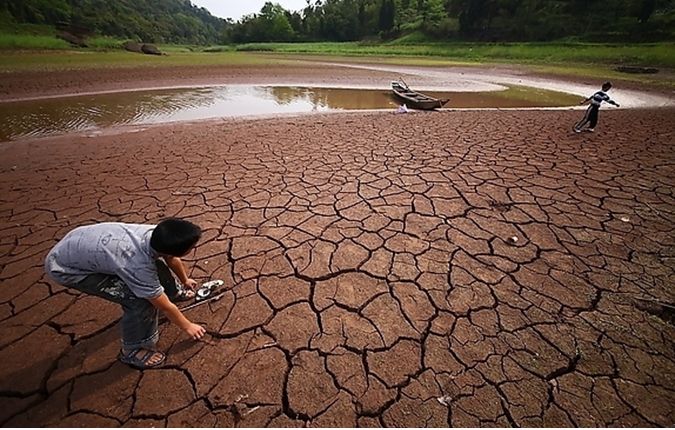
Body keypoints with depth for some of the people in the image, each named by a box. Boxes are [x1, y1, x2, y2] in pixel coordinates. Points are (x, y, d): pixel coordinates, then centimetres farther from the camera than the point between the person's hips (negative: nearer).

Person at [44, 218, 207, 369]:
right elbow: (165, 307, -21)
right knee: (140, 300, -18)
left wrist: (185, 280, 23)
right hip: (64, 267, -7)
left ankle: (173, 292, 39)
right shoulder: (139, 267, -39)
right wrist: (188, 326, -4)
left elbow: (173, 259, 4)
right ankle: (133, 350, 7)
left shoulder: (156, 234, -20)